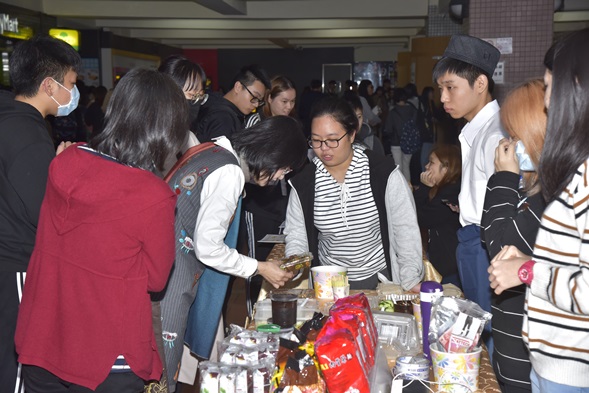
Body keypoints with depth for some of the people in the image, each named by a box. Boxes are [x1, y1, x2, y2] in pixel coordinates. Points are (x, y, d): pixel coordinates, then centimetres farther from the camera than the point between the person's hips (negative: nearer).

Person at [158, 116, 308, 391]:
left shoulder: (213, 151, 9)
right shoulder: (230, 173, -18)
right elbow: (207, 247, -17)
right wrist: (259, 268, -5)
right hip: (171, 275, -9)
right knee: (163, 371, 3)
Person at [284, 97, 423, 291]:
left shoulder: (384, 173, -5)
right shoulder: (303, 183, 2)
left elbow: (405, 228, -3)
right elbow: (296, 235, 8)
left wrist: (411, 280, -8)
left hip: (380, 278, -2)